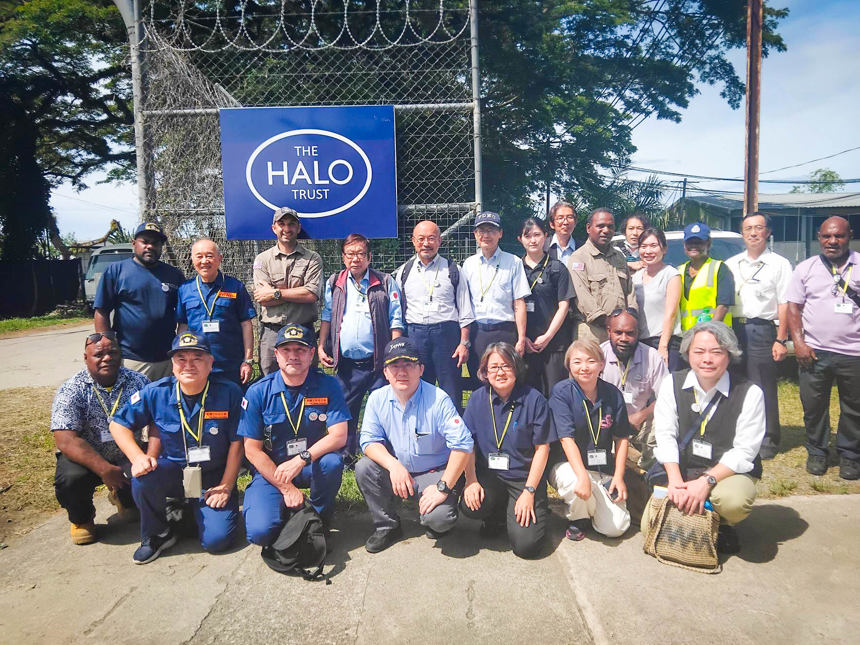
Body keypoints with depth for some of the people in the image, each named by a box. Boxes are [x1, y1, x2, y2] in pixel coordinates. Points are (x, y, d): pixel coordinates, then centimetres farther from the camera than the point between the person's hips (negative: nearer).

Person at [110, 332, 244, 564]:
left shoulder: (229, 393, -15)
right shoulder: (156, 393, -9)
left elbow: (236, 443, -7)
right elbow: (118, 424, 1)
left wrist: (225, 486, -7)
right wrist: (138, 457, -15)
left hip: (214, 477, -2)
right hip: (173, 471, 2)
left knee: (217, 540, -18)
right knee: (143, 477, -31)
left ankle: (197, 510, 19)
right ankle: (157, 535, -2)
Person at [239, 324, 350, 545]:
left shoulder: (327, 386, -8)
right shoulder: (258, 392, -9)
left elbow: (338, 435, -16)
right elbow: (252, 450, -7)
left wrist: (301, 459, -30)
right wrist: (286, 488, -13)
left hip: (312, 466, 1)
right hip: (270, 469, 0)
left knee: (333, 461, -33)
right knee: (261, 532, -22)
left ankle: (319, 520, -4)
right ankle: (287, 510, 14)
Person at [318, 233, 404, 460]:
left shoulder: (386, 283, 2)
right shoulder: (334, 283, 10)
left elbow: (396, 320, 1)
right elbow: (327, 316, 15)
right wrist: (321, 346, 5)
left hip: (378, 361, -2)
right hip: (346, 362, 3)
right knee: (345, 410, 10)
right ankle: (344, 456, 26)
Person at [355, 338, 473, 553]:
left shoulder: (438, 400, -19)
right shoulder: (377, 399, -6)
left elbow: (462, 444, -22)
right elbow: (369, 441, -7)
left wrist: (443, 487, -24)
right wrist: (393, 465, -27)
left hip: (434, 473, -4)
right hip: (396, 470, 4)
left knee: (439, 518, -29)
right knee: (364, 468, -22)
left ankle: (434, 520, 13)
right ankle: (387, 526, 1)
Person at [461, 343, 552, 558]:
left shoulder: (534, 399, -7)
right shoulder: (478, 398, 1)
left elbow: (542, 448, -6)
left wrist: (529, 491, -11)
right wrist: (471, 480, -11)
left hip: (524, 477, -2)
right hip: (488, 475, 2)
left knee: (526, 545, -17)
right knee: (470, 506, -29)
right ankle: (499, 515, 7)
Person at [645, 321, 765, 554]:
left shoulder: (749, 393, -11)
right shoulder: (671, 385, -4)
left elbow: (744, 452, -14)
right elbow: (665, 436, -7)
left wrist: (706, 482, -24)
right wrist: (675, 480, -19)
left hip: (729, 472, -2)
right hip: (680, 469, 2)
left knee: (734, 500, -36)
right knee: (651, 526, -12)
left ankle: (721, 527, 2)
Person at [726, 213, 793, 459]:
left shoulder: (779, 264, 3)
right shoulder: (731, 264, 14)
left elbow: (784, 305, -3)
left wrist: (781, 340, -10)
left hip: (762, 331, -4)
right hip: (733, 330, 4)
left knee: (763, 390, -2)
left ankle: (767, 442, 10)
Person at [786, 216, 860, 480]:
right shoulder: (806, 268, 7)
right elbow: (793, 307, 5)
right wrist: (798, 342, -5)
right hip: (814, 352, 1)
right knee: (813, 406, 7)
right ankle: (817, 452, 23)